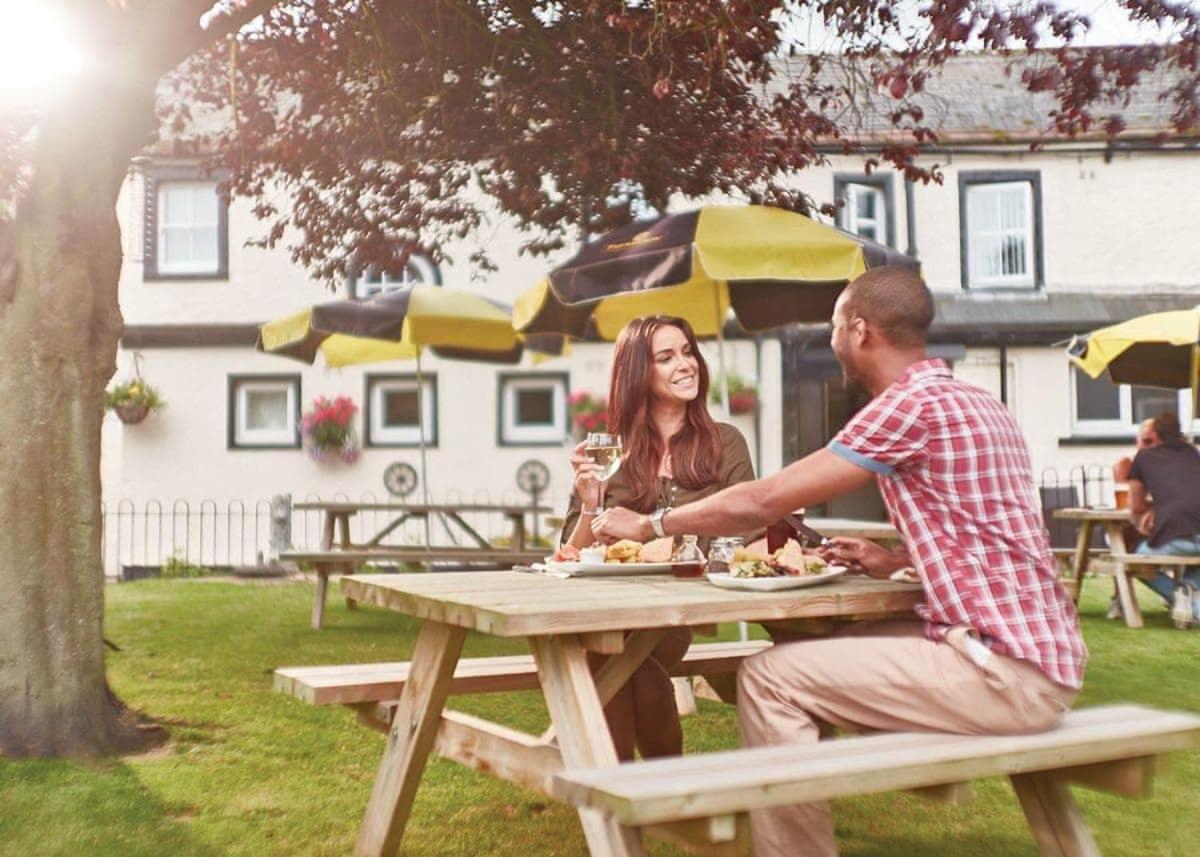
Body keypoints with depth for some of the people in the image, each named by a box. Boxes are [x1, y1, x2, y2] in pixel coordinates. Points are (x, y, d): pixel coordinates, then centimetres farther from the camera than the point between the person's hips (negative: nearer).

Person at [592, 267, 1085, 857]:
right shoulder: (979, 405, 14)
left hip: (1006, 670, -10)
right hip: (1038, 652, 10)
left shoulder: (913, 403, -14)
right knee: (816, 654, 19)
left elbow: (761, 502, -12)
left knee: (770, 677, -9)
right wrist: (895, 562, 12)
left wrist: (647, 524, 1)